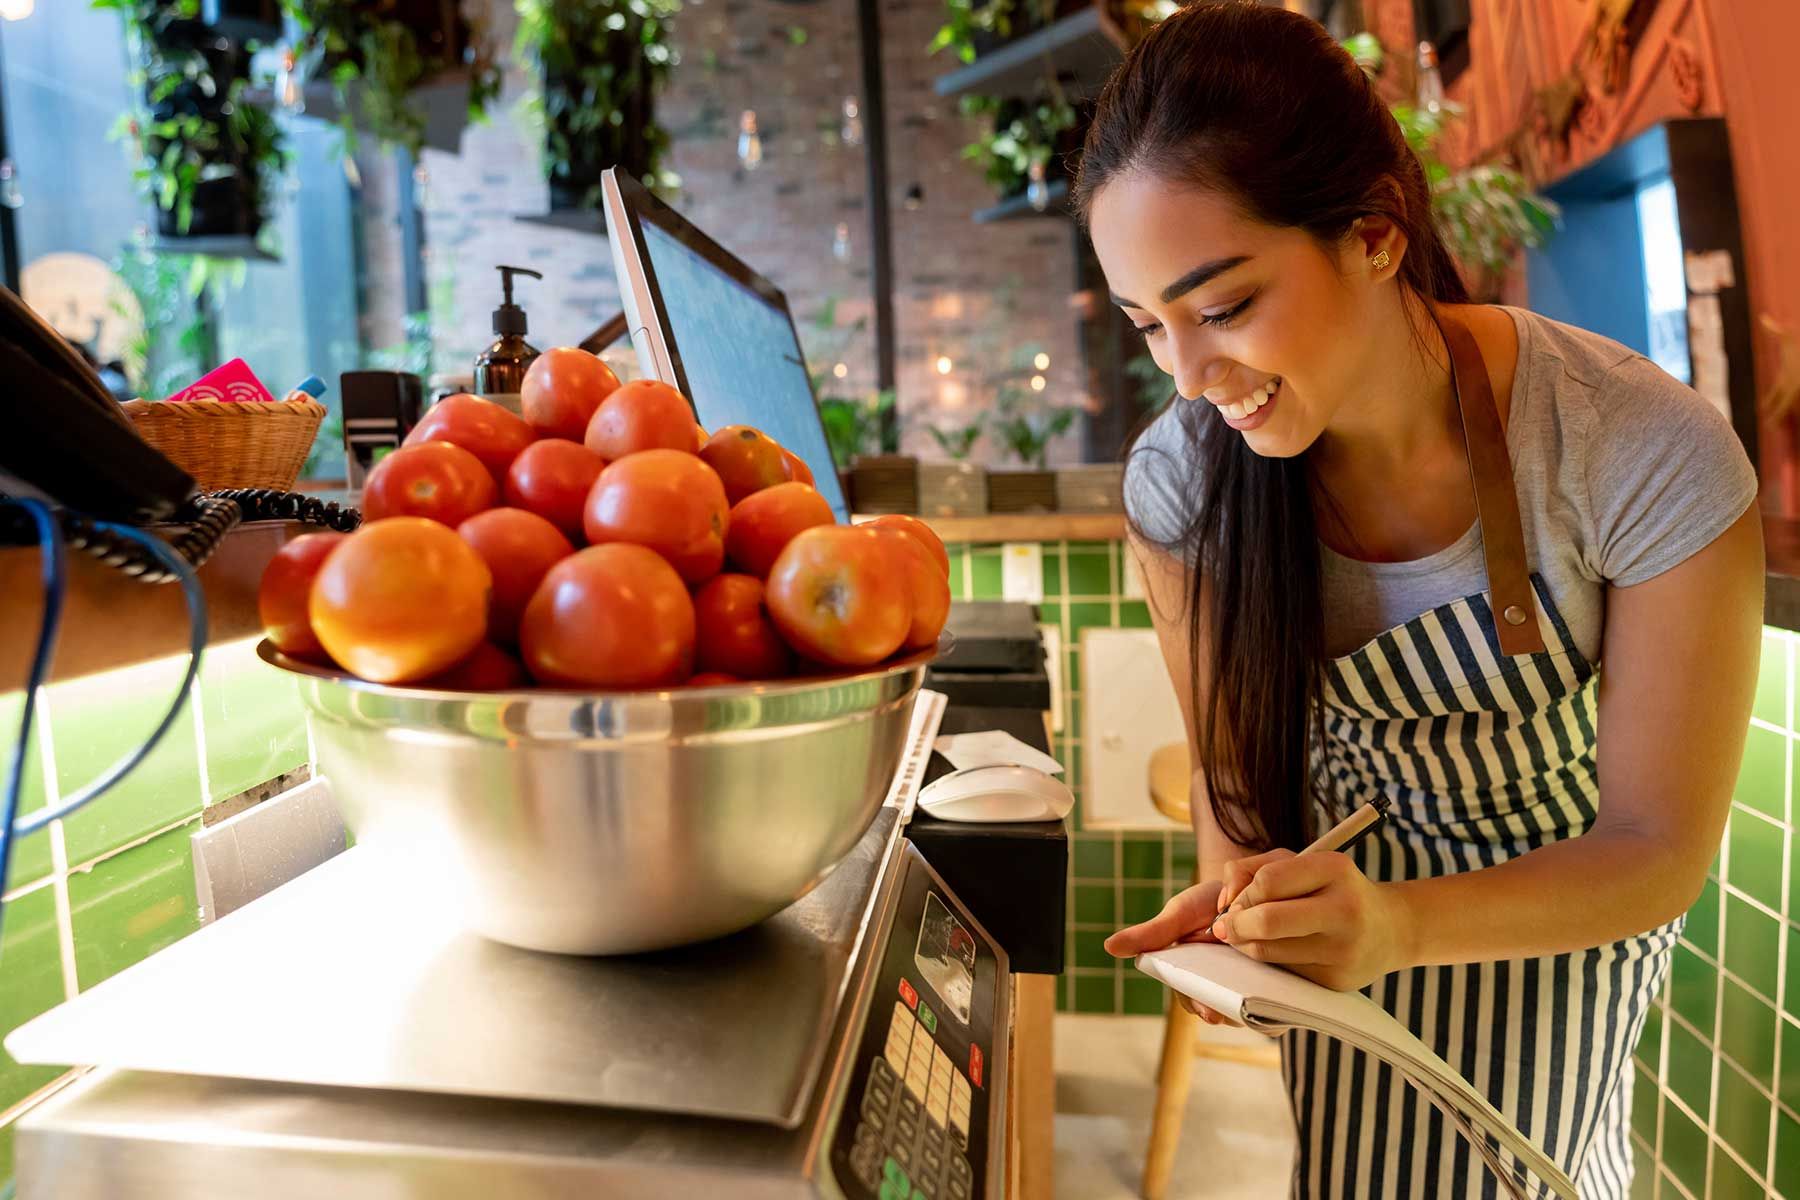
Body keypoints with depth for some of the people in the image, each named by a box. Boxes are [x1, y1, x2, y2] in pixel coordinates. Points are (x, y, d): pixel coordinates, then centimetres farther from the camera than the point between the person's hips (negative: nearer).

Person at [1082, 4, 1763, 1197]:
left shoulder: (1651, 459, -31)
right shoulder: (1182, 476, -23)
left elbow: (1658, 851, -22)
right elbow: (1236, 764, -10)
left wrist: (1398, 924, -40)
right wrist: (1231, 896, -32)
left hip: (1561, 909, -2)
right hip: (1344, 887, 3)